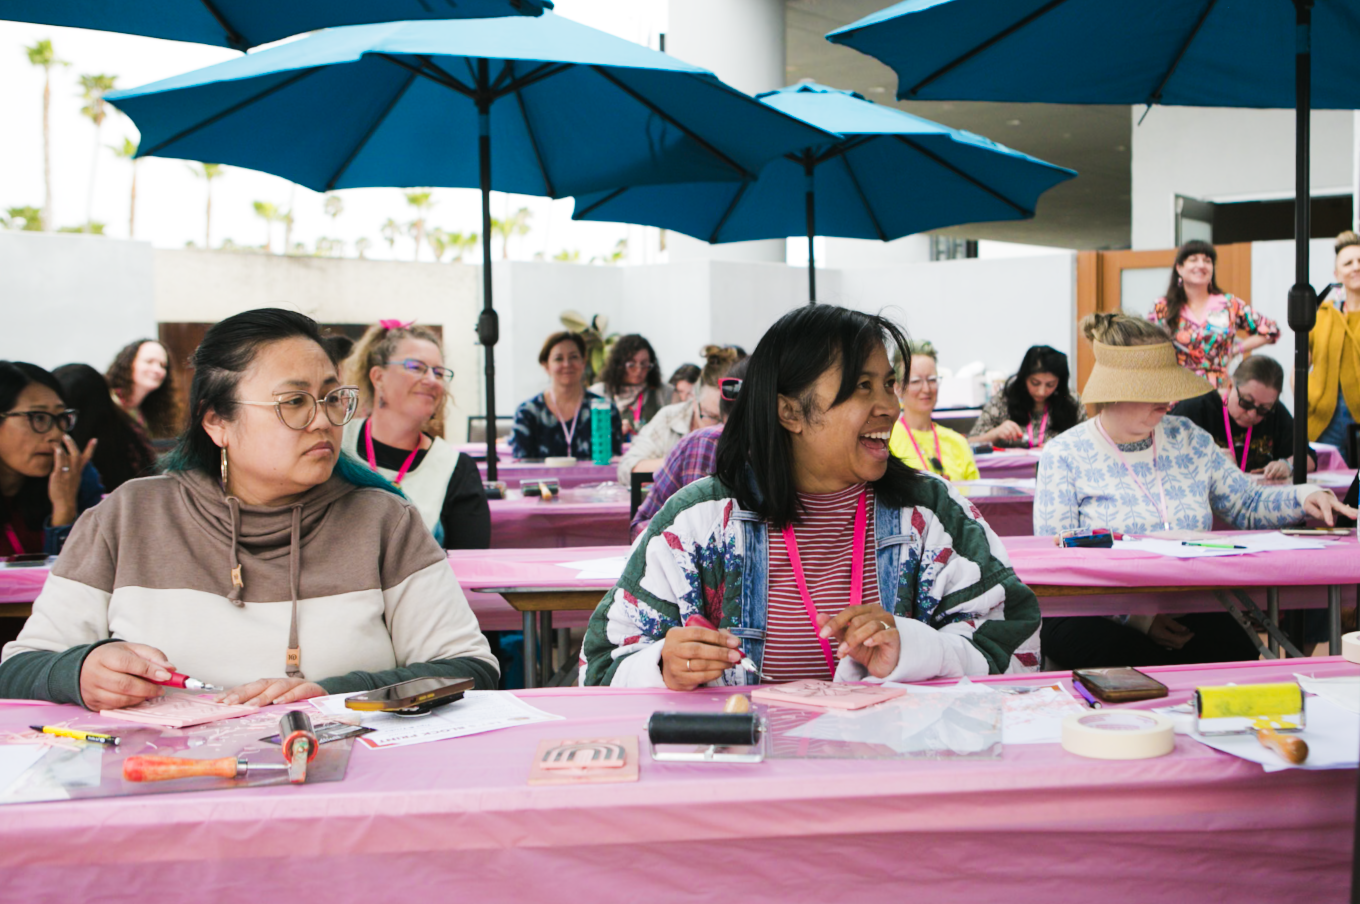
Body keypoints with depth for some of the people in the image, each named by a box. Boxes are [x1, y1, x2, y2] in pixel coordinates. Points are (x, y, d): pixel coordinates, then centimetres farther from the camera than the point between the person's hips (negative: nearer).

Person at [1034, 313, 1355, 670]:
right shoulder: (1064, 455, -4)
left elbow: (1246, 505, 20)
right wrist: (1137, 616, -17)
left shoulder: (1189, 439, 12)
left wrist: (1302, 497, -3)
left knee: (1241, 660, -26)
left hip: (1188, 613, 4)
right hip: (1096, 618, -4)